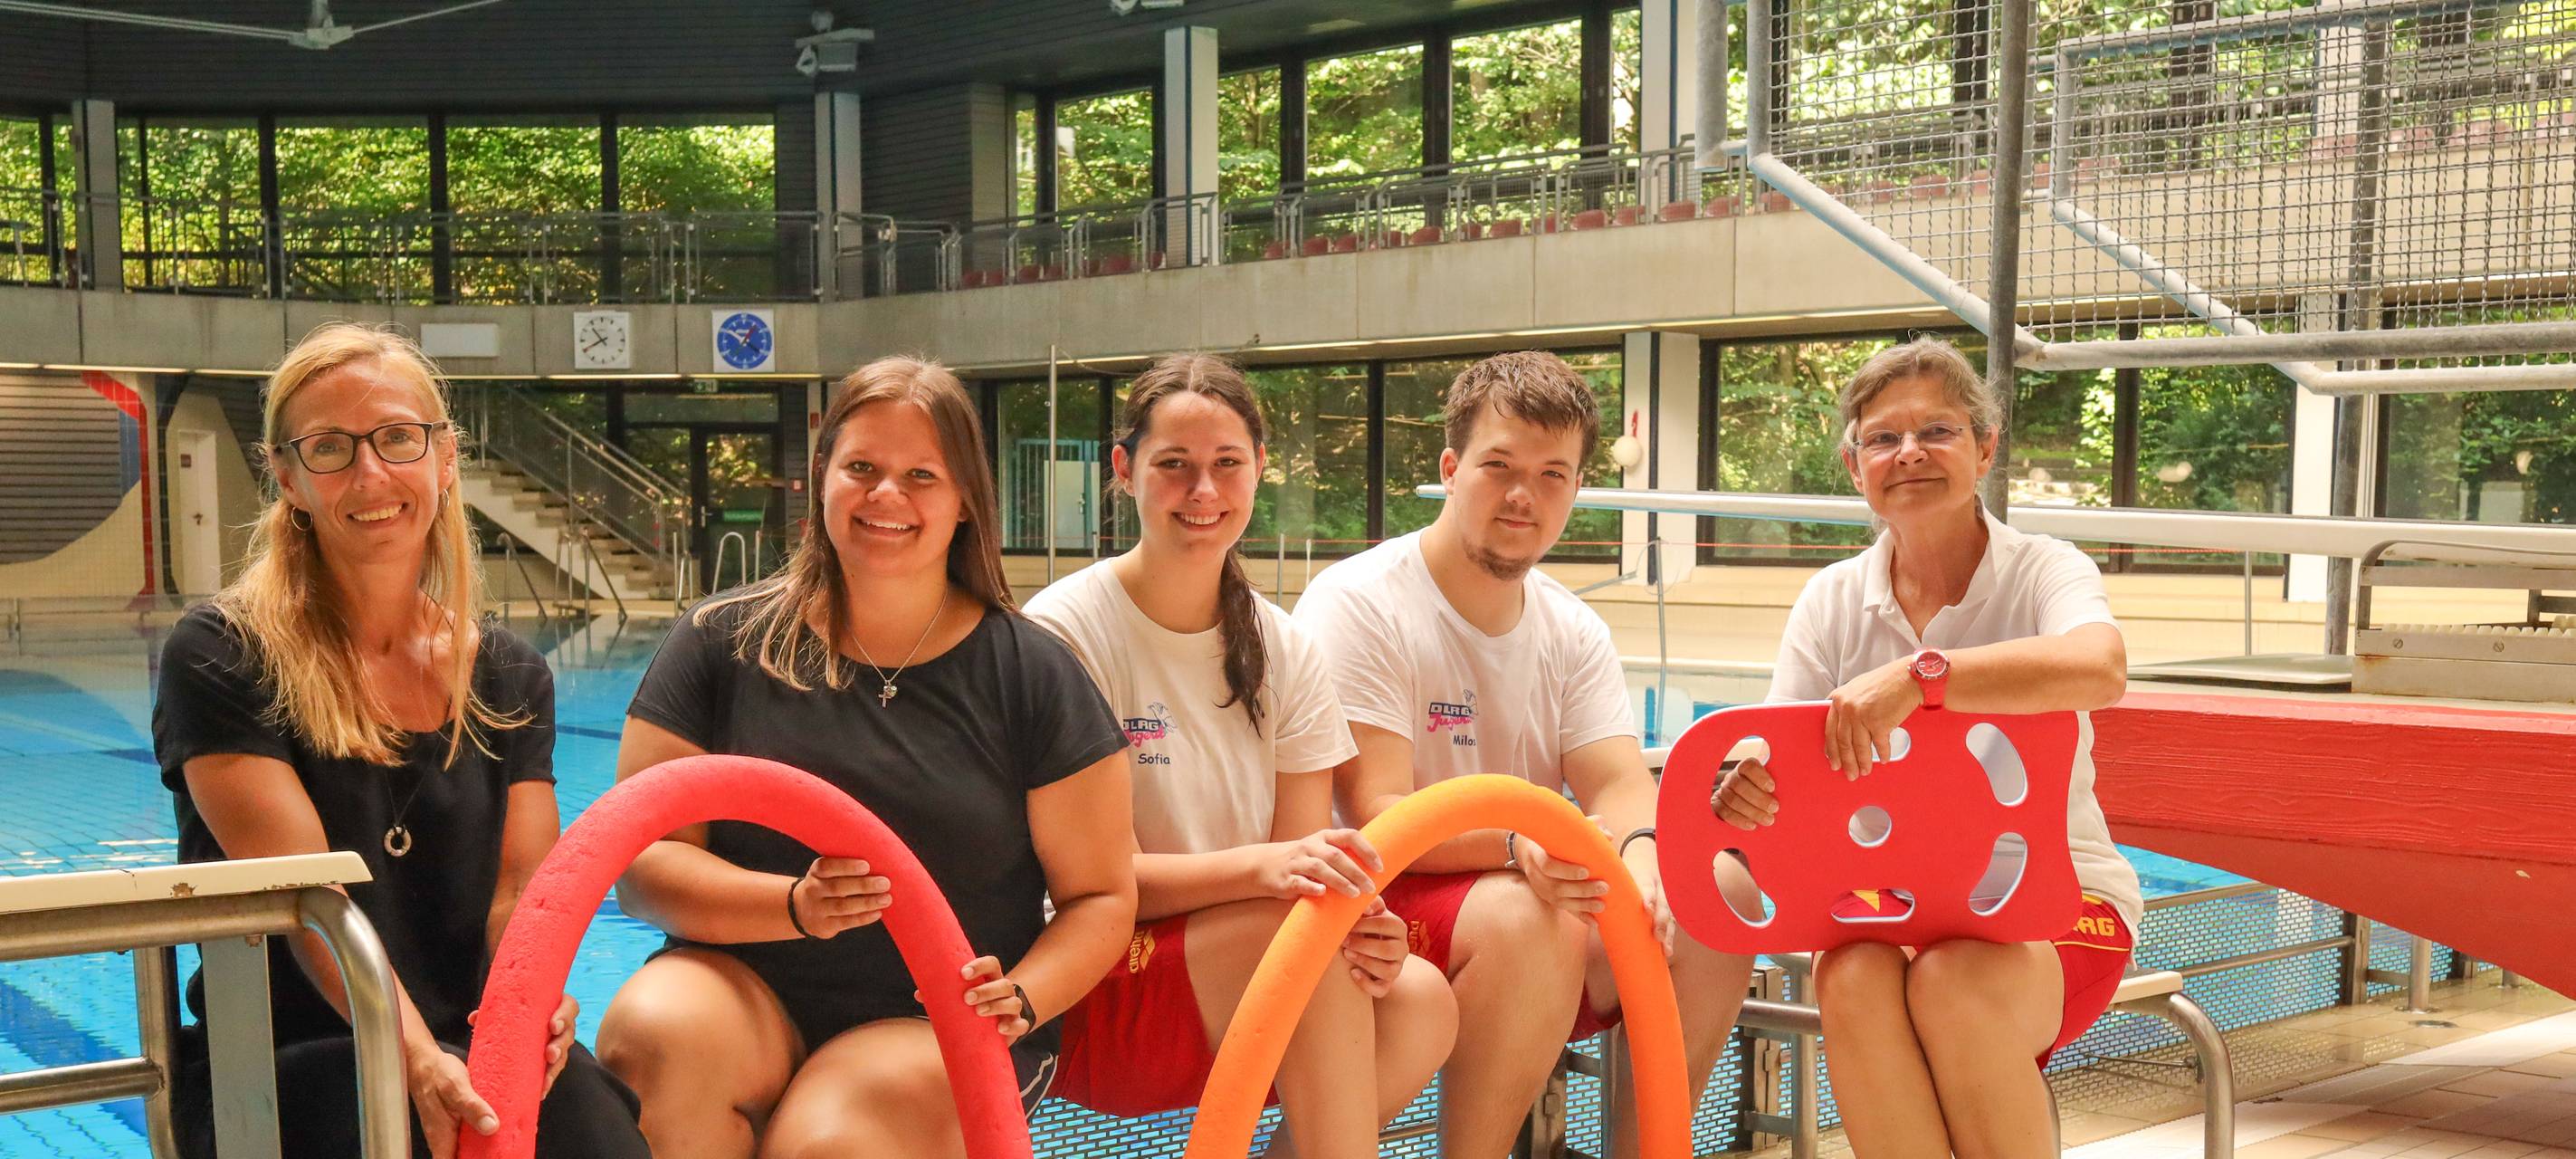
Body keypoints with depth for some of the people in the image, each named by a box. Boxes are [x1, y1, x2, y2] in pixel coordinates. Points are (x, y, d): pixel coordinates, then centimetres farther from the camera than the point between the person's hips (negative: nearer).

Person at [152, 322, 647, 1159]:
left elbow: (521, 886, 2)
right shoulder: (218, 657, -3)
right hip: (279, 1072, -3)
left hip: (461, 1055, 3)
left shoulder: (511, 678, 11)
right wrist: (415, 1054, -28)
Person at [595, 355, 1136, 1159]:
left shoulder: (1034, 676, 1)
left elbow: (1101, 897, 3)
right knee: (655, 1033, -31)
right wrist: (794, 905, -20)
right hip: (747, 989, 2)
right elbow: (641, 863, -3)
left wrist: (1023, 999, -16)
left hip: (937, 1026, -1)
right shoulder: (721, 642, 3)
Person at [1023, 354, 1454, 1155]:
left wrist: (1362, 919, -22)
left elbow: (1303, 856, 2)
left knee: (1419, 997, -22)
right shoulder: (1064, 631, -10)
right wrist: (1265, 866, -30)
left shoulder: (1285, 651, 6)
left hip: (1256, 1010, 5)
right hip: (1088, 993, -5)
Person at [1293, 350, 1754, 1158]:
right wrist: (1517, 848, -36)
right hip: (1390, 915, -6)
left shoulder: (1574, 633, 10)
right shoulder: (1358, 605, -10)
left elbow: (1619, 784, -2)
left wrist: (1638, 855, -27)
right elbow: (1380, 819, -18)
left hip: (1541, 893, 6)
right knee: (1530, 919, -35)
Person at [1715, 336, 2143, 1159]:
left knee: (1955, 980, -34)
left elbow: (2100, 668, -30)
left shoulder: (2044, 572, -5)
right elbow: (1783, 770, -2)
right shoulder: (1832, 602, 6)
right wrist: (1744, 795, -28)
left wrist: (1920, 674, -43)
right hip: (1886, 902, 2)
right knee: (1853, 979, -31)